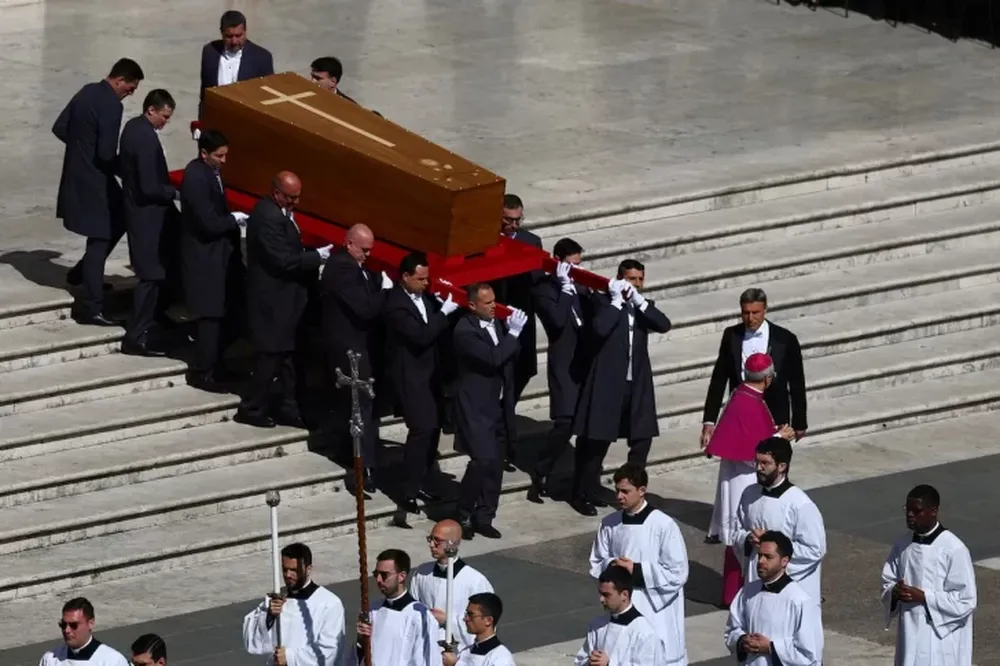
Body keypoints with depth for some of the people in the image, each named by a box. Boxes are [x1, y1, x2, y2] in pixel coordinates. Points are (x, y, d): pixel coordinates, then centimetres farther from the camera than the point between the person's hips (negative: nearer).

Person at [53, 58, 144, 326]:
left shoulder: (87, 92, 6)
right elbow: (107, 153, -24)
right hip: (94, 180, -9)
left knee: (117, 221, 25)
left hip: (77, 175, 9)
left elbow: (59, 128, 13)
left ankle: (81, 273, 30)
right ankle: (90, 307, 1)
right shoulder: (111, 105, -22)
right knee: (99, 239, -1)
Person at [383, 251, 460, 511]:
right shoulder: (396, 305, -20)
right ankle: (410, 492, -8)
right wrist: (445, 312, -25)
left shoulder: (424, 295, 4)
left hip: (430, 371, 8)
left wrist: (446, 306, -4)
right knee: (422, 428, -14)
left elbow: (436, 330, 11)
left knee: (433, 428, 11)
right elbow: (421, 336, -28)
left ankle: (420, 484, 23)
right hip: (410, 374, -8)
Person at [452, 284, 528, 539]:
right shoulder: (465, 331, -17)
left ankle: (484, 518, 18)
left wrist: (512, 330, -1)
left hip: (498, 405, 8)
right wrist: (513, 332, -20)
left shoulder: (497, 324, 7)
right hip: (476, 407, -8)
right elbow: (493, 358, -27)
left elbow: (510, 355, 15)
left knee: (495, 464, 9)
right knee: (484, 460, -18)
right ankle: (464, 516, -4)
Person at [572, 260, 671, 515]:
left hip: (637, 385, 5)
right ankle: (584, 495, 10)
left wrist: (640, 302, -14)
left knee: (642, 439, 5)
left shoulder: (643, 306, 12)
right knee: (598, 440, 0)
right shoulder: (604, 301, -3)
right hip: (608, 383, -5)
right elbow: (600, 328, -22)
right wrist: (617, 301, -16)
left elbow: (664, 325, -6)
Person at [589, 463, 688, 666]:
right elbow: (596, 564, 12)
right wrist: (612, 566, -12)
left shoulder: (663, 526, -15)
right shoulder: (610, 524, 2)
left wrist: (637, 571, -17)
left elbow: (678, 573, -13)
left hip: (656, 613, -5)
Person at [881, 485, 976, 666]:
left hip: (942, 640, -6)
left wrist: (924, 596, -22)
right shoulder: (903, 544, 4)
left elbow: (966, 601, -16)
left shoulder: (954, 550, -16)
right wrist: (895, 592, -11)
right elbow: (888, 582, 13)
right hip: (910, 637, 6)